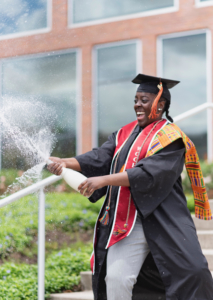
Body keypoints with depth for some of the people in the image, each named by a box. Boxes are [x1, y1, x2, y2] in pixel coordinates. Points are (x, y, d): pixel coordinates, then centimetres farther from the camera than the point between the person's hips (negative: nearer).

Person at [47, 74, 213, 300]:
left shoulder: (170, 138, -8)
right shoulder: (125, 134, 14)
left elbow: (149, 173, -22)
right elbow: (99, 158, 2)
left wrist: (103, 180, -29)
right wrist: (66, 162, -16)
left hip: (162, 223, -6)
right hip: (125, 224, 6)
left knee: (190, 275, -8)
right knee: (115, 278, 1)